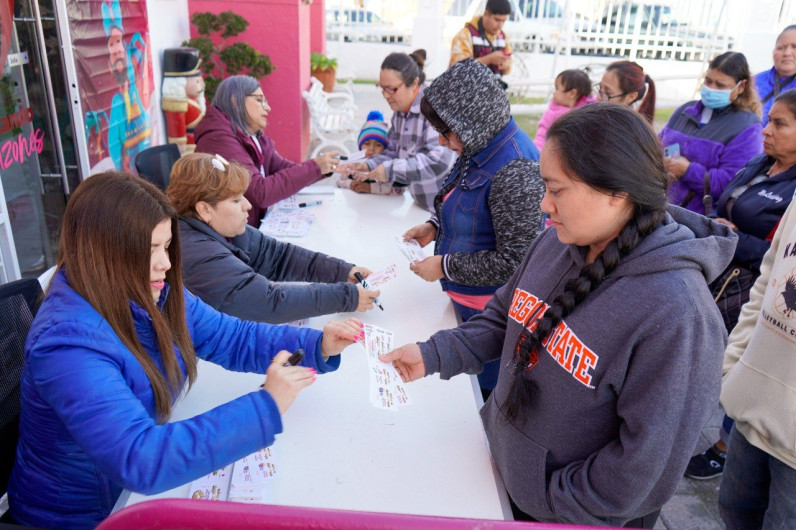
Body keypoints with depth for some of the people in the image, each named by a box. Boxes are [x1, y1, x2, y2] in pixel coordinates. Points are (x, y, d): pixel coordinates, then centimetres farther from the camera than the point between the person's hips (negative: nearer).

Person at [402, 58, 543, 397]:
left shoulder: (515, 170, -27)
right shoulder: (480, 151, 2)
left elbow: (515, 261, -25)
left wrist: (445, 266, -18)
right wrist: (435, 227, 3)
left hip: (489, 315, -9)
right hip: (465, 304, 9)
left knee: (487, 395, 9)